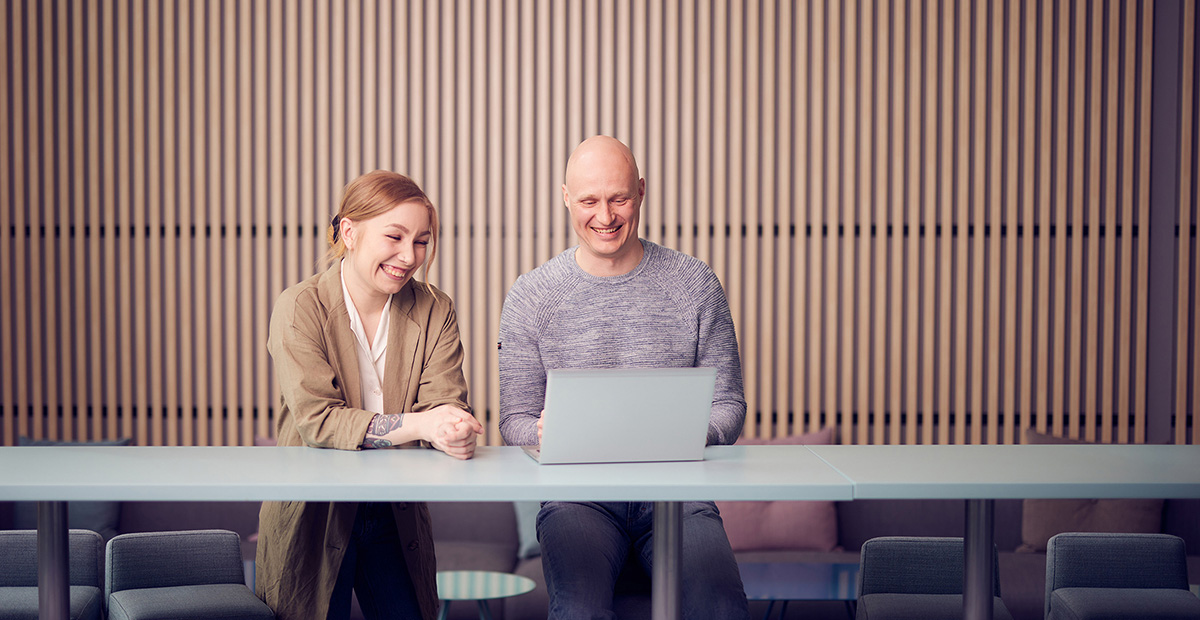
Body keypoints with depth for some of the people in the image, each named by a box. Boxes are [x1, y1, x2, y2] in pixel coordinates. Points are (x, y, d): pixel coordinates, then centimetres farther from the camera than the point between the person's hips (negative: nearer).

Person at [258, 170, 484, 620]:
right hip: (313, 515, -3)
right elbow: (317, 420, -21)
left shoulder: (435, 312, 1)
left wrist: (453, 433, -35)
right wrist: (417, 424, -33)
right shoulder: (301, 308, -11)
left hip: (397, 517, 3)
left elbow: (445, 405, -10)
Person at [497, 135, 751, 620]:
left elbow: (727, 405, 11)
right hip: (577, 497, 0)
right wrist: (547, 434, -15)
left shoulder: (696, 284, 8)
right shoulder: (530, 296, 7)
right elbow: (515, 420, 9)